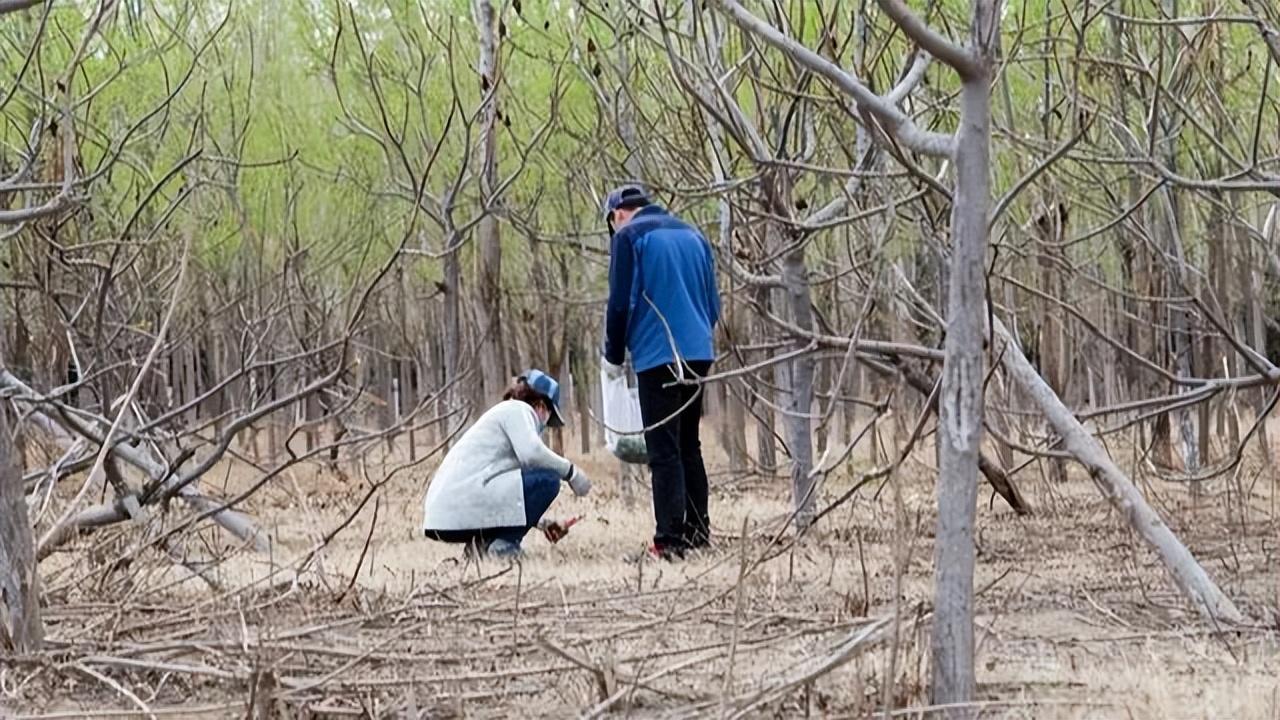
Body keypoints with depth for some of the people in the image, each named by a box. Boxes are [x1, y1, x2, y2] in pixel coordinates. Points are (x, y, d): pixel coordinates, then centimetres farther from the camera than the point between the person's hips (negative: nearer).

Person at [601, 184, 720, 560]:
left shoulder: (629, 237, -3)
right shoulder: (693, 235, 16)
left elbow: (620, 303, -7)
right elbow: (713, 301, 18)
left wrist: (614, 356, 4)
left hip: (658, 356, -6)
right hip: (700, 353, 6)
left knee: (664, 450, -6)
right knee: (689, 445, 16)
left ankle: (670, 539, -10)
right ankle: (698, 530, 17)